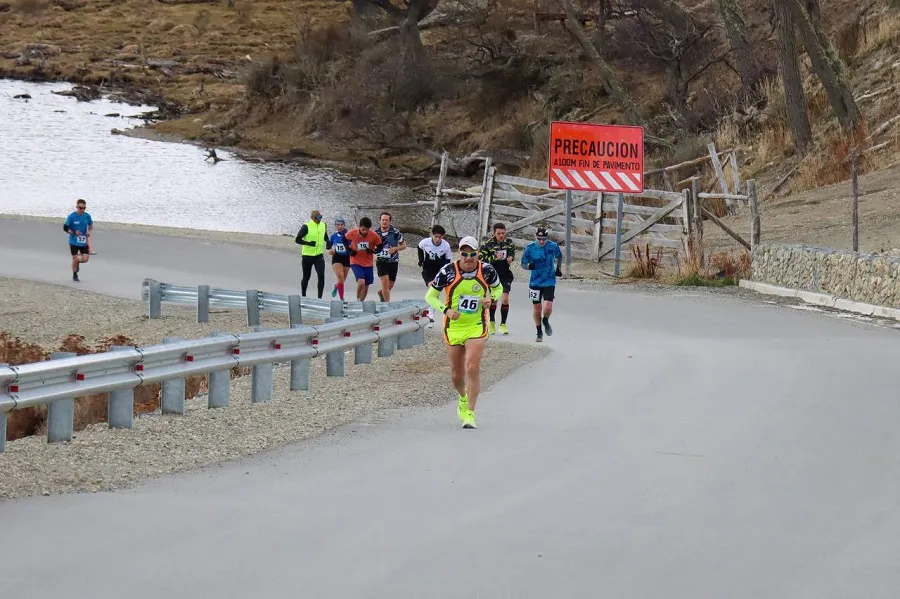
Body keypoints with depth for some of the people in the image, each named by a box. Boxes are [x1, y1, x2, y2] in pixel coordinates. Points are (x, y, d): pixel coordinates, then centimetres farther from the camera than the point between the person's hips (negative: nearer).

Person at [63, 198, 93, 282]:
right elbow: (65, 228, -8)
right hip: (74, 242, -3)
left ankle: (77, 261, 31)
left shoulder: (87, 216, -4)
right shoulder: (71, 217, -14)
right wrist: (73, 232, -22)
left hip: (84, 241, 3)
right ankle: (74, 275, 25)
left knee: (85, 259, -5)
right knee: (75, 259, 3)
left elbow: (90, 225, 15)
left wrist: (89, 231, -5)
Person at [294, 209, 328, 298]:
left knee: (321, 276, -12)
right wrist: (309, 243, -26)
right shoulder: (306, 227, -13)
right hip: (307, 256, -3)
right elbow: (297, 239, -14)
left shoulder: (323, 225, 4)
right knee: (306, 277, 10)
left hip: (319, 255, 3)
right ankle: (303, 296, 30)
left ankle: (320, 297, -10)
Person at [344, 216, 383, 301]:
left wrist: (372, 251, -20)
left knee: (366, 286, 10)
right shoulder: (351, 233, -15)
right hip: (356, 263, -3)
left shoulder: (374, 235, -13)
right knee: (361, 282, -23)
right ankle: (357, 300, 0)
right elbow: (345, 240, 7)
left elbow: (380, 247, 0)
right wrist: (350, 250, -6)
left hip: (368, 264, 3)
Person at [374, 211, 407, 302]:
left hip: (393, 261, 1)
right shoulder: (376, 233, -2)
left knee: (390, 285, 11)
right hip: (381, 261, -1)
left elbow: (404, 246, 2)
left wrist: (395, 249, -17)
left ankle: (381, 292, 43)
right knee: (385, 281, -18)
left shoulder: (395, 232, -7)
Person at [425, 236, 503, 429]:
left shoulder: (487, 271, -7)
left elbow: (498, 288, 14)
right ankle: (462, 398, 43)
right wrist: (446, 310, -18)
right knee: (456, 374, 9)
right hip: (453, 327, 1)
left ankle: (470, 413, -10)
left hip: (476, 327, -1)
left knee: (473, 368, -15)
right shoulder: (448, 271, -11)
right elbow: (430, 296, -2)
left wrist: (491, 299, -9)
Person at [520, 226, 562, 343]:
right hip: (535, 282, 1)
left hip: (549, 281, -1)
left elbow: (559, 256, 15)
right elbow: (523, 263, -2)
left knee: (548, 307, -14)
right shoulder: (530, 248, -8)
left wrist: (558, 268, 3)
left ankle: (546, 321, 22)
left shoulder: (553, 246, -6)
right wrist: (529, 266, -24)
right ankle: (539, 332, 25)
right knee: (537, 308, 6)